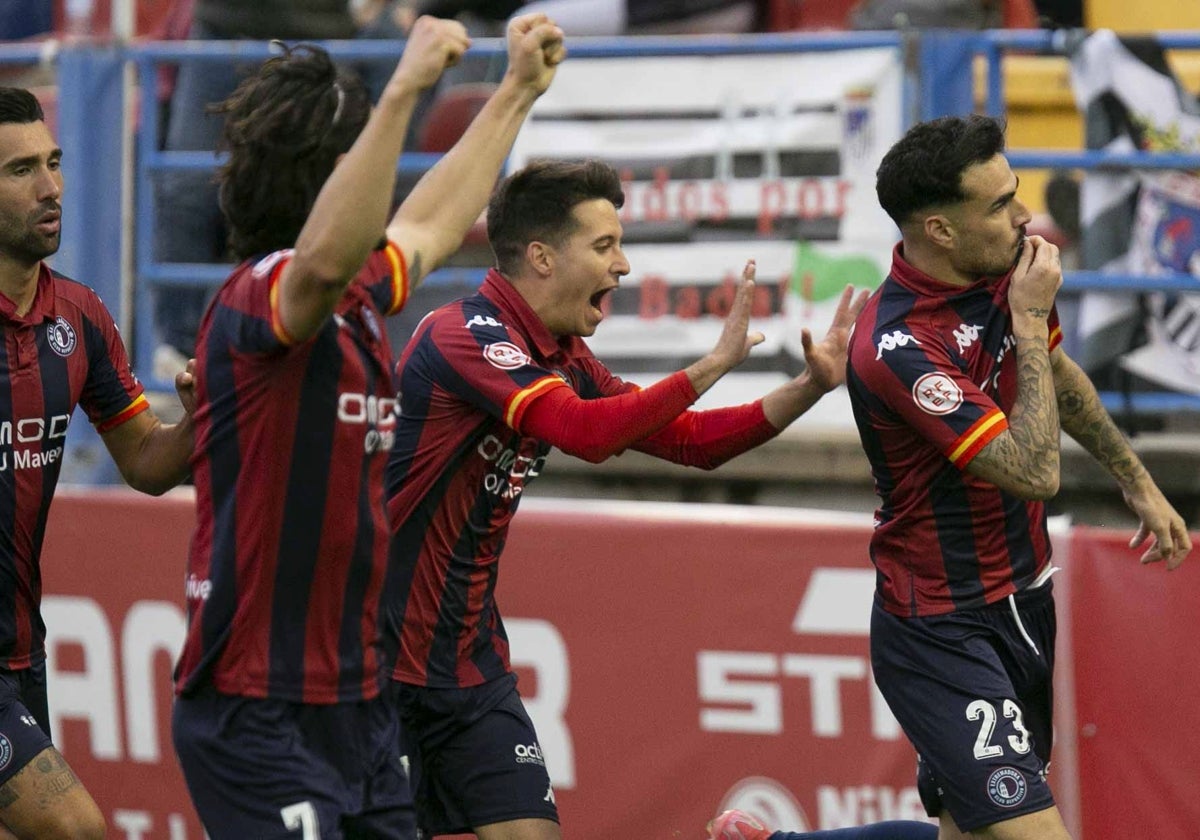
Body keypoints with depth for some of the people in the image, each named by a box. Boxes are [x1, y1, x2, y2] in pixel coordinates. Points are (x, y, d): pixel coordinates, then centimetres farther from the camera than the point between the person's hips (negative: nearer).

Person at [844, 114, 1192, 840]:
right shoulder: (901, 348, -28)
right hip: (943, 635, -9)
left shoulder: (1006, 273, -2)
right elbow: (1036, 473, -29)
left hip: (1023, 602, 9)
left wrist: (1138, 482, 27)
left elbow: (1061, 378, 20)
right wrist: (1030, 323, -22)